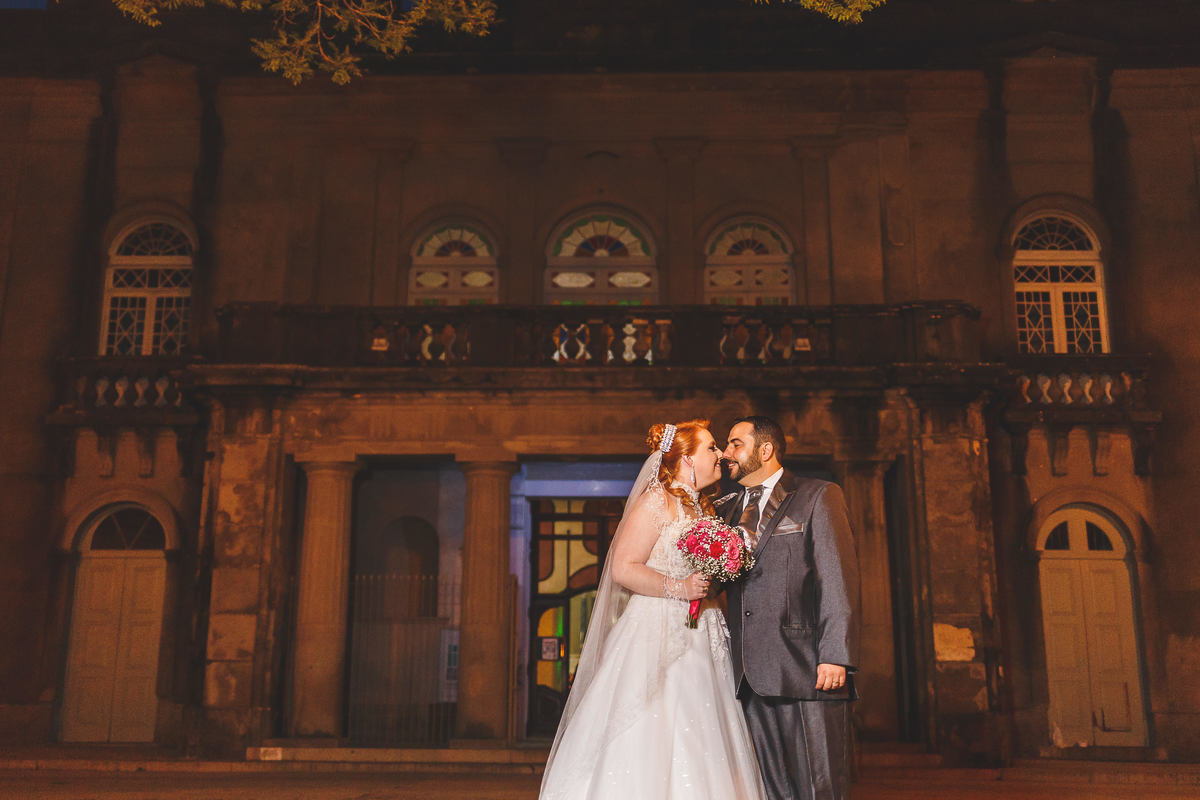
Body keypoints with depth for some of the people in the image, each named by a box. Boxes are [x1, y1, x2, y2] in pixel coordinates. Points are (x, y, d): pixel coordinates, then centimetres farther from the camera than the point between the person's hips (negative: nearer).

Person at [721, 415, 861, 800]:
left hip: (806, 668, -5)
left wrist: (835, 655, -15)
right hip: (752, 673, 6)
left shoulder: (818, 496, 2)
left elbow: (838, 579, -7)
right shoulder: (730, 510, 21)